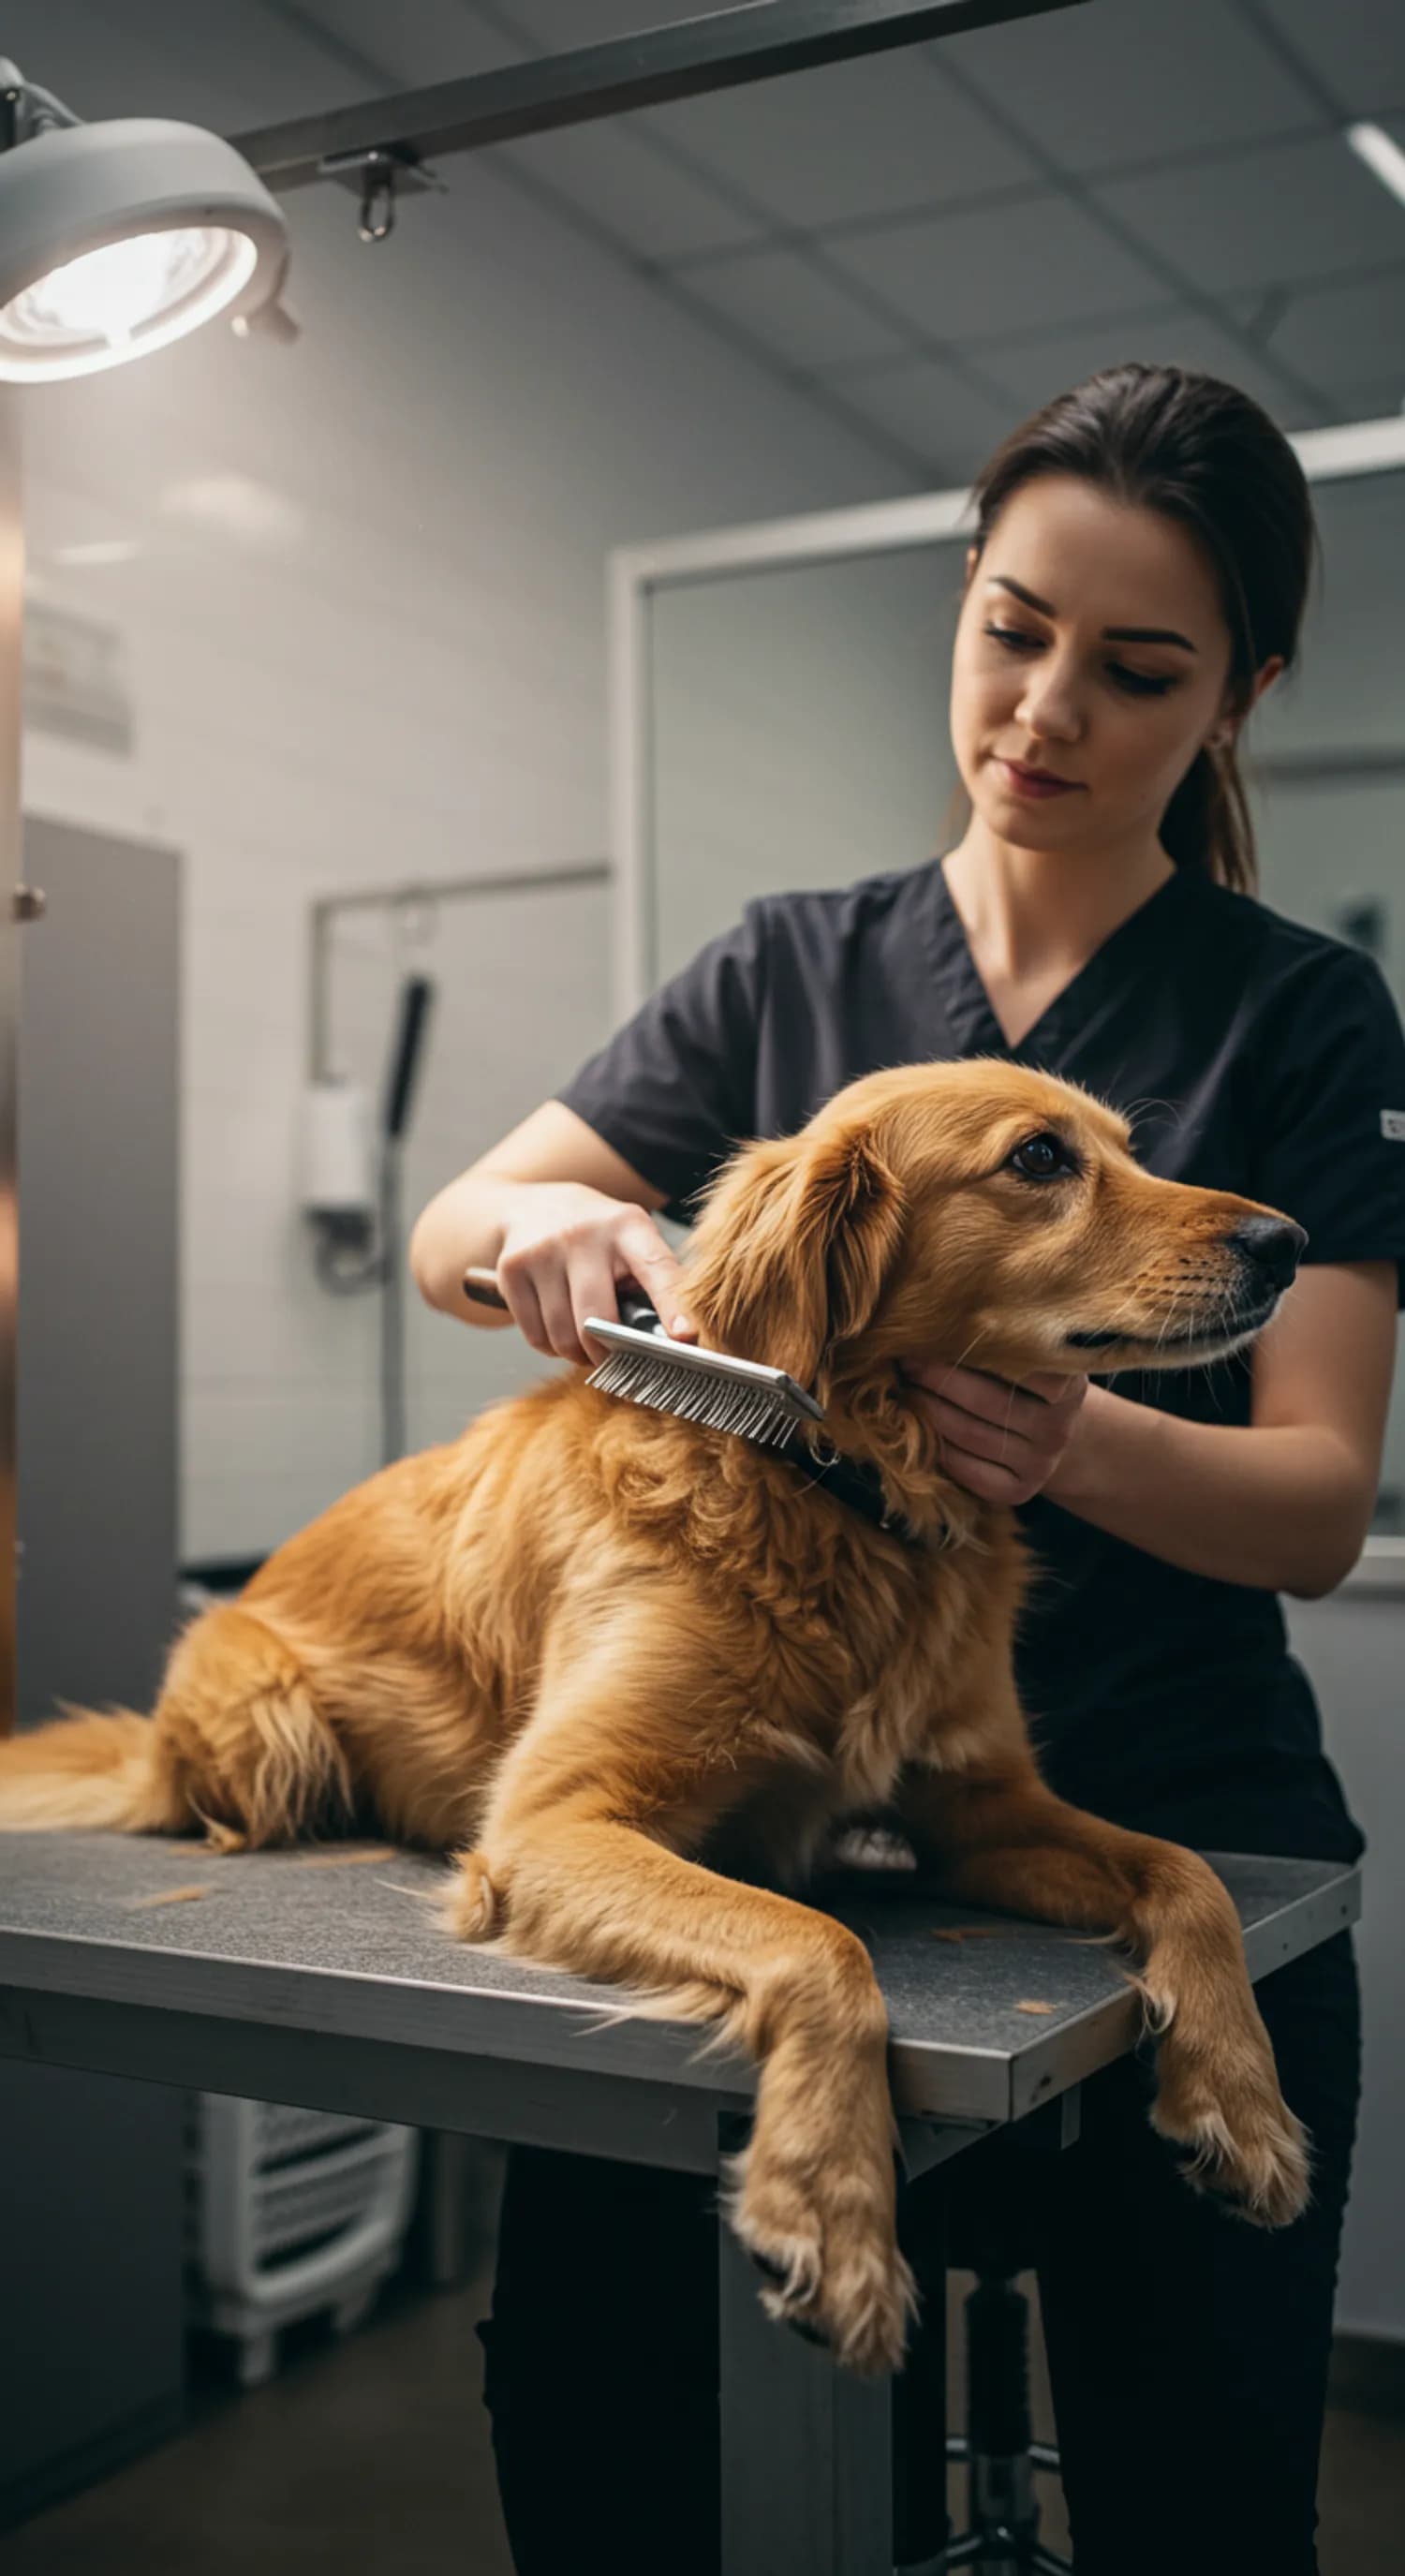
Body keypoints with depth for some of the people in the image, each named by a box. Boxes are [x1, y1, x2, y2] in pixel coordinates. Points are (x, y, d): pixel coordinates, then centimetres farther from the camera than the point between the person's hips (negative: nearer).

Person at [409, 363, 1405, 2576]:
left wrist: (1080, 1441, -29)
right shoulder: (794, 972, 7)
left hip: (1166, 1831, -1)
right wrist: (548, 1220, -17)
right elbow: (446, 1237, 7)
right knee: (583, 2366, -10)